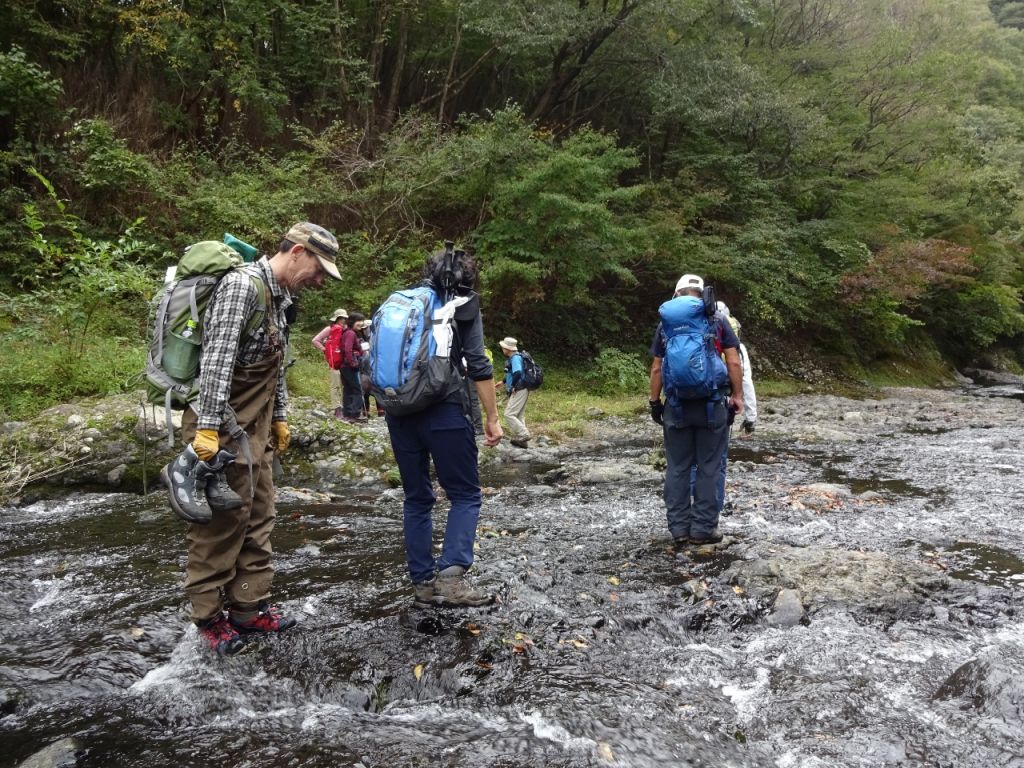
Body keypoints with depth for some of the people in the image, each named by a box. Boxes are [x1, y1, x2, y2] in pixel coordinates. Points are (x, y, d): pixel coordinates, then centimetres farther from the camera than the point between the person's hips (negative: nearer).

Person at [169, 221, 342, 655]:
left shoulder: (279, 297, 13)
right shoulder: (241, 285, -17)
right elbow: (216, 361, -25)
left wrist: (279, 418, 22)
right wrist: (208, 428, -28)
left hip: (256, 428, 10)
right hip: (224, 428, -9)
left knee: (257, 520, 12)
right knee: (221, 524, 0)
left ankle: (249, 609, 22)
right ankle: (210, 616, 14)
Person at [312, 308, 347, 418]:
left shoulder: (344, 330, 10)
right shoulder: (330, 329, -2)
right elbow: (315, 340, -3)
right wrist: (325, 350, -5)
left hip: (343, 362, 4)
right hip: (334, 362, -4)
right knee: (336, 386, -3)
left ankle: (341, 408, 12)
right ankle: (337, 409, 0)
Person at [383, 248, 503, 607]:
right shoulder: (464, 305, 3)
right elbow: (478, 365, -5)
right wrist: (492, 417, -2)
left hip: (399, 413, 5)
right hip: (443, 411, -5)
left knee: (416, 497, 14)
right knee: (465, 495, 5)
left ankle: (423, 581, 16)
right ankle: (451, 574, -11)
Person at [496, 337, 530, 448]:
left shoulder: (515, 358, -17)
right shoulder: (512, 358, 13)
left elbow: (517, 373, -31)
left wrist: (513, 386, -20)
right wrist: (503, 382, 32)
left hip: (519, 390, -10)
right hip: (520, 390, 10)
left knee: (509, 414, -9)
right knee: (519, 415, 14)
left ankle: (524, 435, -11)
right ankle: (521, 439, 18)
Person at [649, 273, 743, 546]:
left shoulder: (666, 325, 6)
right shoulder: (717, 322, 3)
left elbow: (657, 369, 5)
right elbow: (734, 363, -3)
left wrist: (654, 402, 11)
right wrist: (738, 395, 5)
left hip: (677, 406, 1)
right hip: (711, 405, -1)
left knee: (677, 468, 8)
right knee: (708, 468, 5)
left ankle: (679, 528, 11)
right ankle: (703, 529, 8)